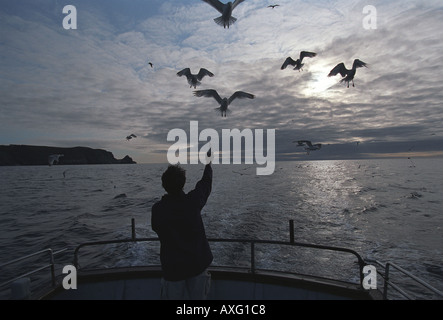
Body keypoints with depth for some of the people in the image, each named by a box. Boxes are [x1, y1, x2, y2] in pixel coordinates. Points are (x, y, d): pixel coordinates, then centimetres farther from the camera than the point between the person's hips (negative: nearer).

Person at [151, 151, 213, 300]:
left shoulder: (157, 208, -16)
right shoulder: (193, 201, -16)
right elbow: (206, 182, 2)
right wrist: (208, 161, 18)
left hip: (172, 267, 0)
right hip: (197, 264, 0)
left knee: (174, 296, 19)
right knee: (198, 297, 18)